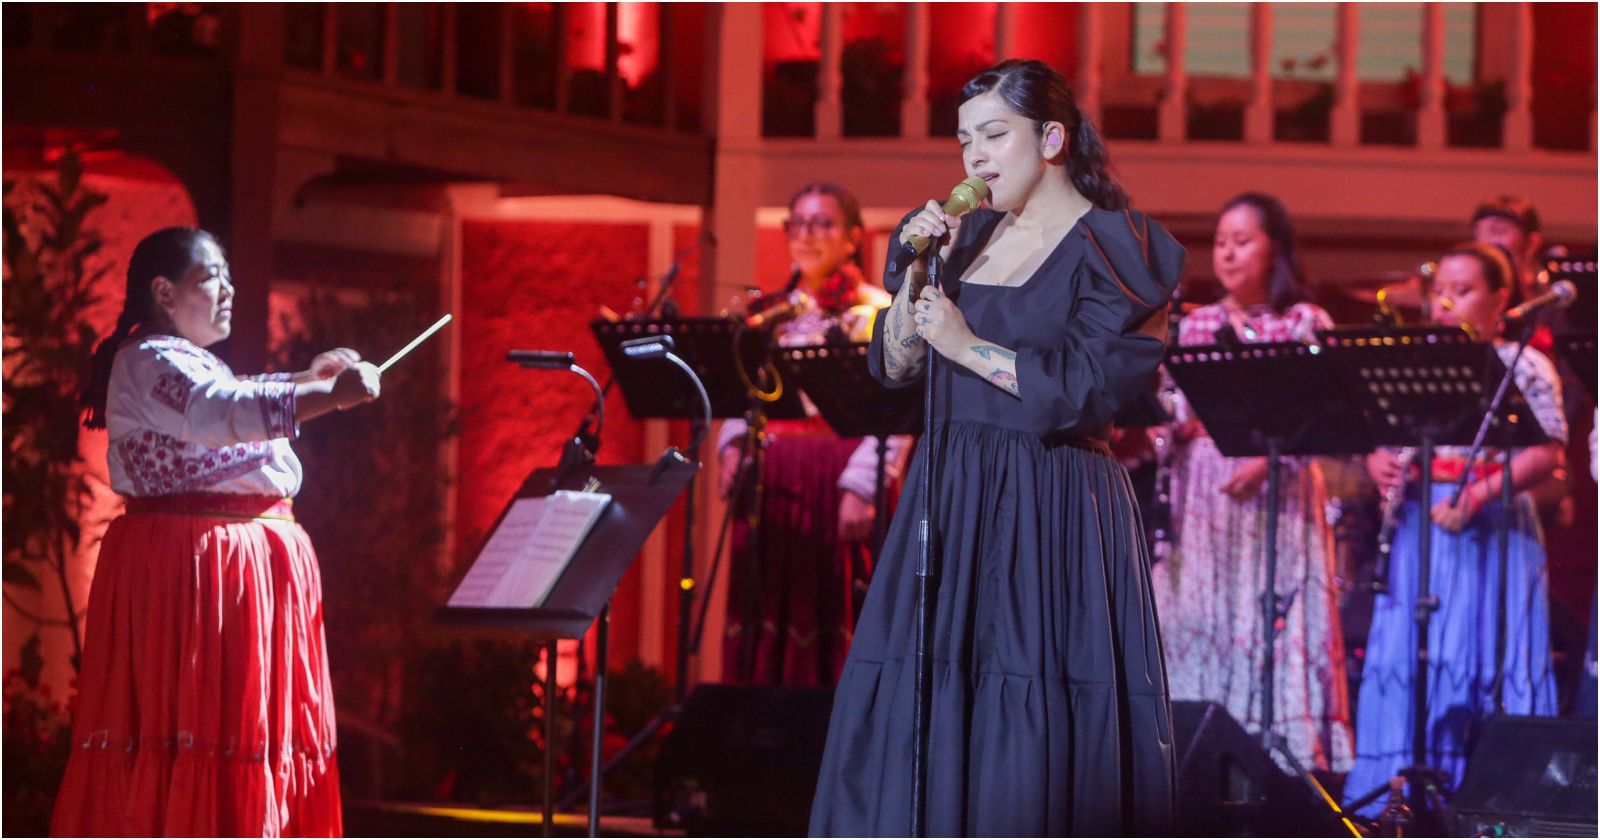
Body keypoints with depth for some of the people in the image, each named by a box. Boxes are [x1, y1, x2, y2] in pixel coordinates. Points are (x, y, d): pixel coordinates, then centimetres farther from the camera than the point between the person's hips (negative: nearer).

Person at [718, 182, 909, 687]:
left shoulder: (874, 312, 0)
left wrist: (862, 488, -19)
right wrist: (733, 446, 0)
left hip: (835, 487, -5)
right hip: (770, 489, 5)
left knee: (832, 627, -7)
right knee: (766, 626, 2)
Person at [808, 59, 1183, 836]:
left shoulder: (1113, 248, -5)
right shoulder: (969, 235, 14)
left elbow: (1087, 390, -14)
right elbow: (894, 366, 12)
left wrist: (969, 347, -13)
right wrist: (919, 274, -2)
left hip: (1053, 515, -6)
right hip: (951, 503, 6)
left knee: (1036, 720, -8)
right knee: (920, 705, 2)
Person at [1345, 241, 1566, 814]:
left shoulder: (1524, 366, 1)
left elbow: (1546, 454, -8)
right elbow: (1379, 437, 15)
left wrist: (1477, 496, -19)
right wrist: (1379, 464, -9)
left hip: (1493, 526, -4)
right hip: (1421, 520, 4)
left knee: (1486, 656, -6)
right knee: (1407, 656, -1)